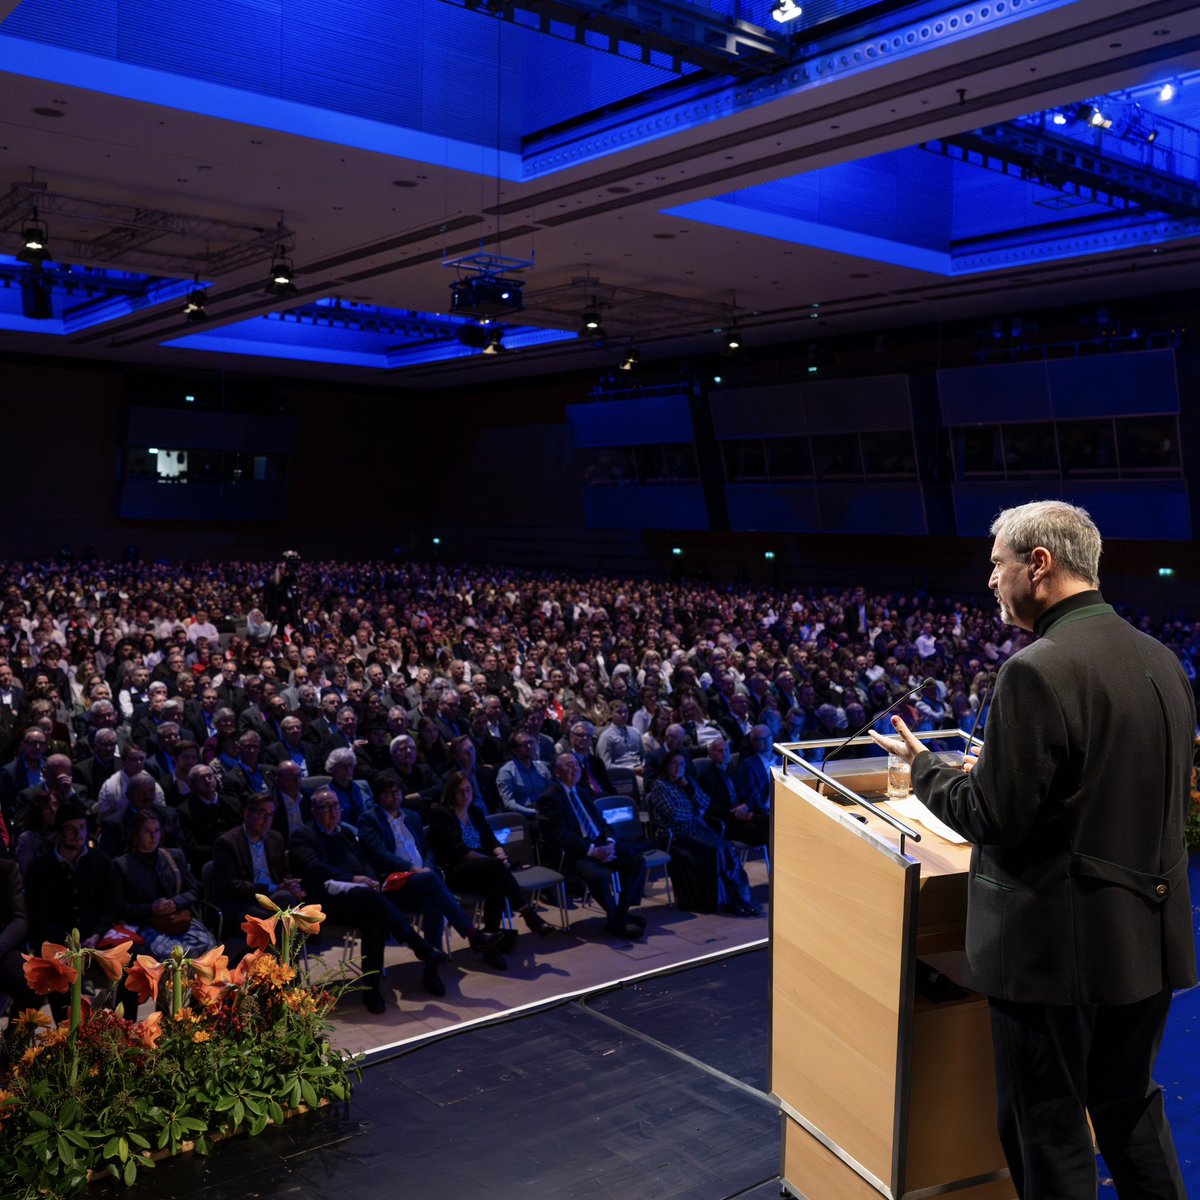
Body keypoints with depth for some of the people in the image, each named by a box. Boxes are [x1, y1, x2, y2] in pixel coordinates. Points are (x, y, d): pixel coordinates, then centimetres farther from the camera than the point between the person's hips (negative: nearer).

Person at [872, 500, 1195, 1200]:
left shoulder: (1038, 670, -22)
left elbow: (994, 818, -21)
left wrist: (923, 765, -3)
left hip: (1057, 941, -8)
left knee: (1050, 1129, 9)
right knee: (1131, 1106, 25)